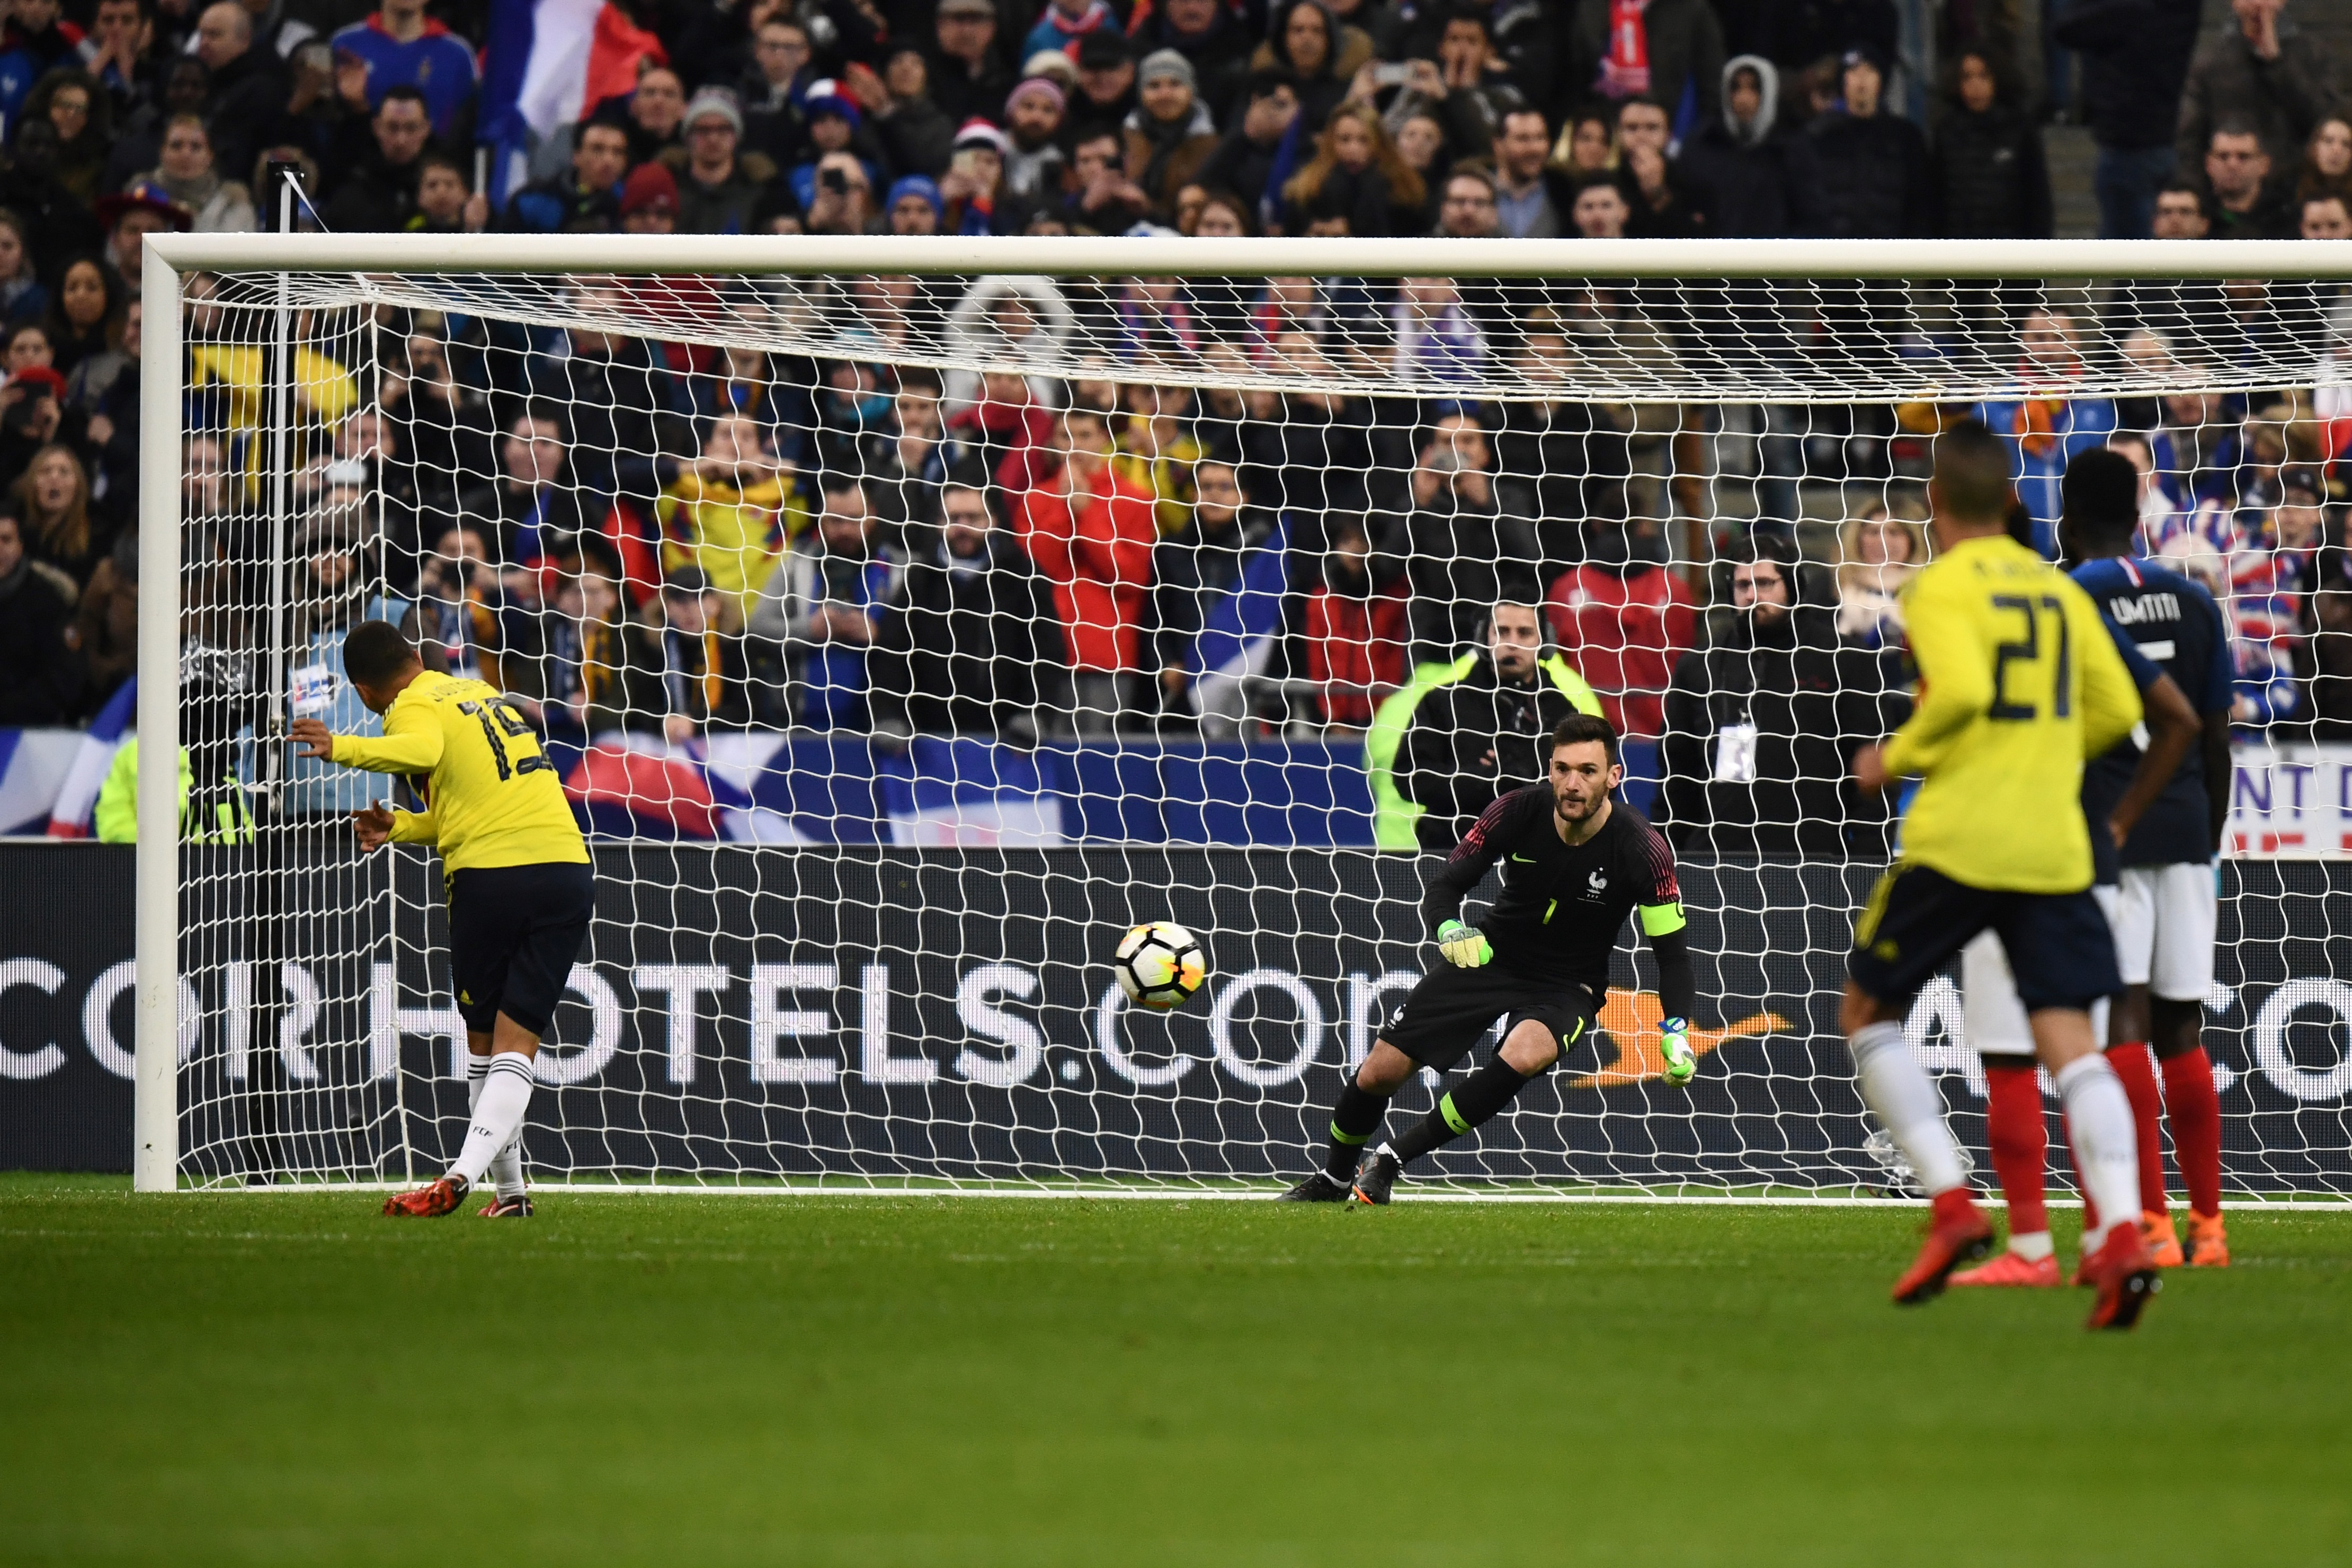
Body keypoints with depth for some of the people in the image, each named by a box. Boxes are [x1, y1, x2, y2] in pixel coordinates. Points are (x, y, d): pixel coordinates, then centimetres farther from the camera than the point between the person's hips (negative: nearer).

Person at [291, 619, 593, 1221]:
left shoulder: (413, 710, -1)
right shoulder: (480, 693, 22)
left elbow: (424, 750, -26)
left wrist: (344, 749, -36)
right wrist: (400, 827, 14)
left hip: (491, 875, -5)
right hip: (569, 866, 5)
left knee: (483, 1041, 14)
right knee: (515, 1046, 0)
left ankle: (509, 1188, 15)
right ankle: (467, 1170, -14)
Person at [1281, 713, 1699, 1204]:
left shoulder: (1642, 849, -23)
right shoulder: (1517, 811, -18)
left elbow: (1672, 952, -16)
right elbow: (1443, 888, -11)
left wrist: (1676, 1034, -31)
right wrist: (1449, 929, -35)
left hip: (1566, 986, -2)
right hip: (1489, 956, 2)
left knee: (1524, 1054, -35)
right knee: (1381, 1071, -2)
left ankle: (1393, 1159, -20)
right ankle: (1333, 1178, 29)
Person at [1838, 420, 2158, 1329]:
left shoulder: (1942, 588, -4)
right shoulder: (2060, 591, 14)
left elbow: (1961, 690, -20)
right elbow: (2116, 709, 12)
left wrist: (1895, 758, -5)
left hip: (1958, 837, -5)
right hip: (2055, 845, 5)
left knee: (1868, 1011, 13)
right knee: (2070, 1041, 0)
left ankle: (1951, 1204, -1)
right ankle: (2121, 1233, -20)